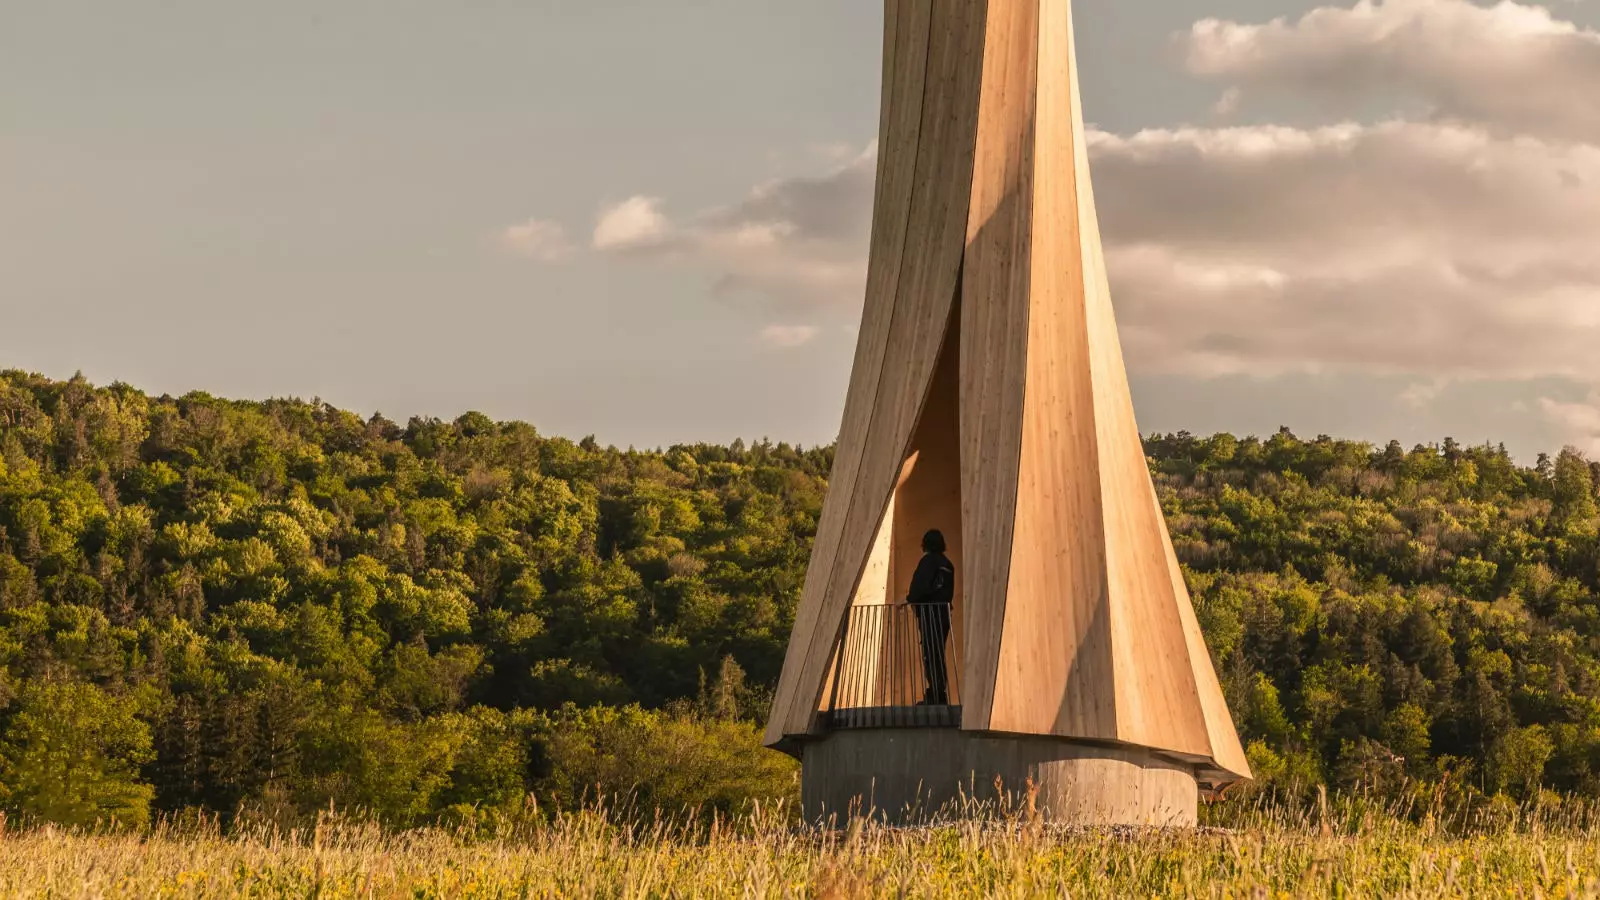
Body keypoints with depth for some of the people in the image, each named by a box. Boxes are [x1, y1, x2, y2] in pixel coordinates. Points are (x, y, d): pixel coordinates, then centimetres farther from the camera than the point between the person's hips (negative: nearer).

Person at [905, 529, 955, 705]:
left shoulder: (928, 561, -8)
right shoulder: (948, 565, 16)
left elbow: (921, 586, -17)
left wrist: (911, 600, 1)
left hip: (929, 611, -8)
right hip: (944, 611, 8)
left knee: (931, 654, -8)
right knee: (938, 654, 13)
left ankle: (937, 696, -13)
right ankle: (940, 695, 13)